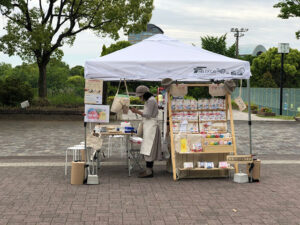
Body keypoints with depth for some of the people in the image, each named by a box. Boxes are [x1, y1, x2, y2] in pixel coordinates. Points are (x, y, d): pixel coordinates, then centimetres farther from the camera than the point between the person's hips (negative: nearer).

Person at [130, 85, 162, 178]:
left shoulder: (151, 100, -14)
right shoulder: (149, 100, 16)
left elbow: (148, 115, -18)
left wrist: (137, 111, -16)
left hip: (151, 126, -10)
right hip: (148, 126, 10)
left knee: (148, 148, -11)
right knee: (150, 149, 11)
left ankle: (149, 171, -11)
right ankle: (150, 169, 16)